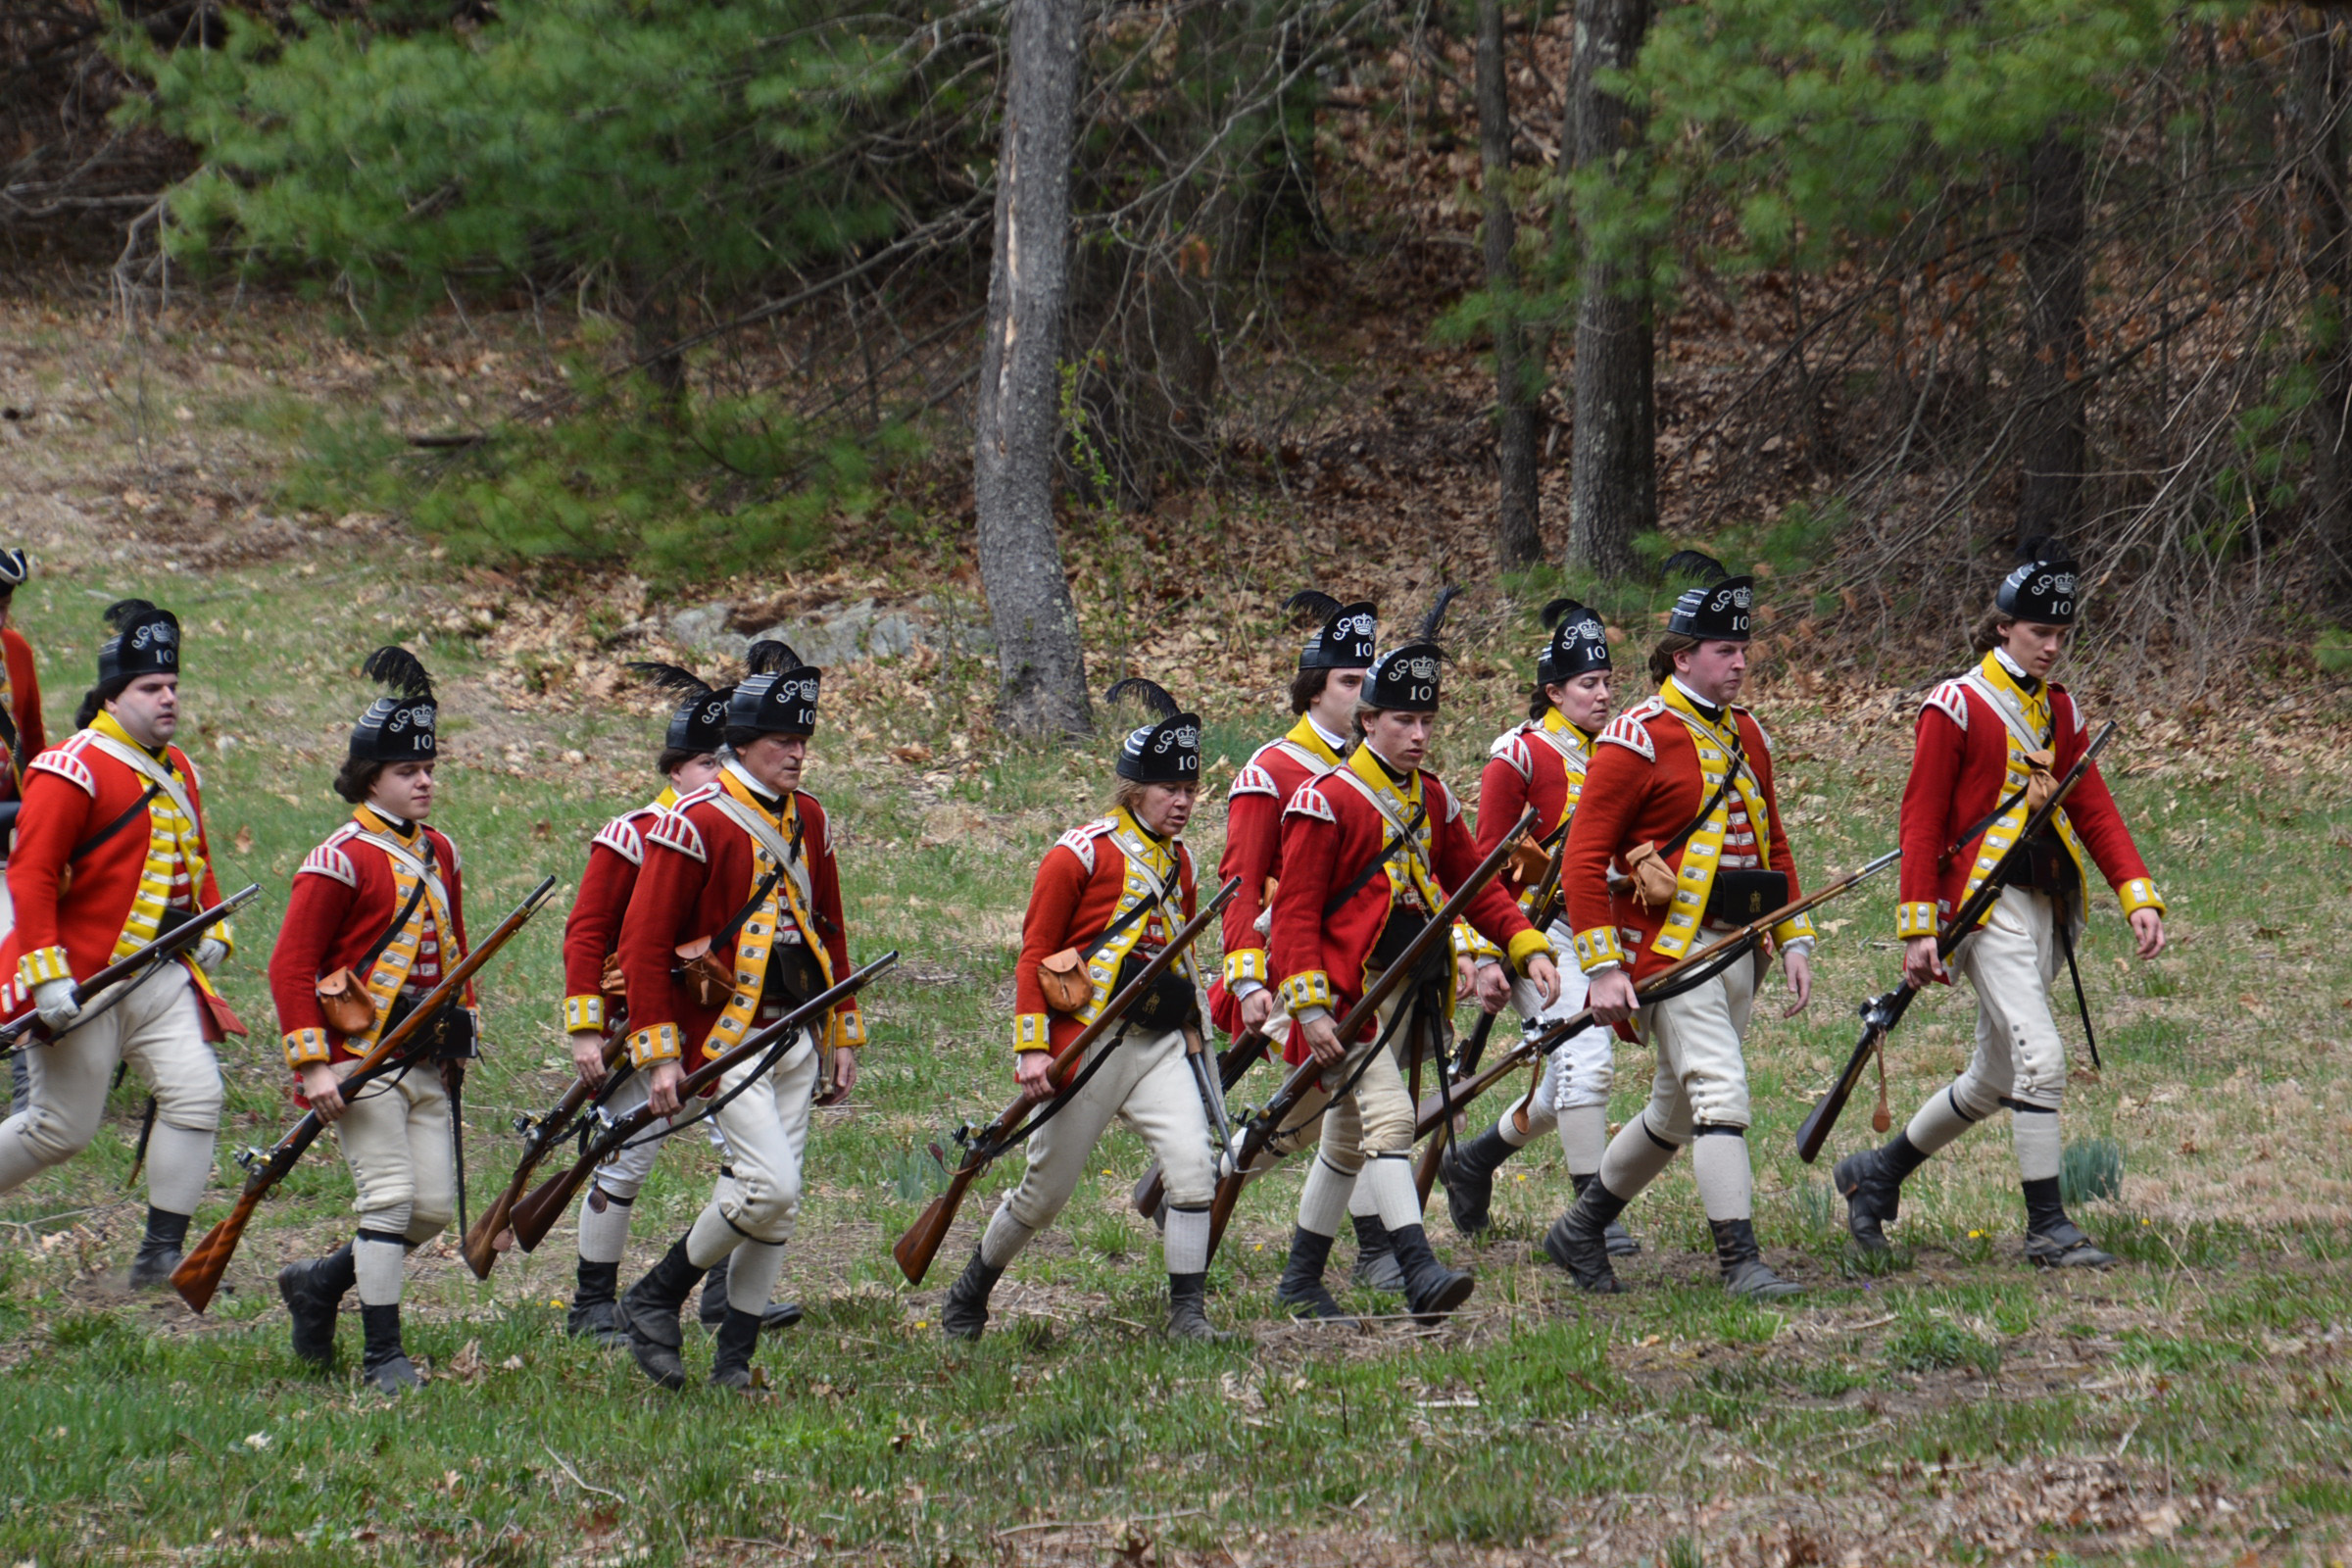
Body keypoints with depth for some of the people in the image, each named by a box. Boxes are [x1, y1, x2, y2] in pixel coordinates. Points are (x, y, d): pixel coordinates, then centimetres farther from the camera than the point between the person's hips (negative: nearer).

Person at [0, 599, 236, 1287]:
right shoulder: (74, 770, -13)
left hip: (160, 973, 7)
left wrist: (214, 928, 9)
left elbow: (194, 862, 27)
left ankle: (162, 1255, -4)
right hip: (81, 981, -7)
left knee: (195, 1092, -10)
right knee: (64, 1128, -2)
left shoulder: (179, 771, 13)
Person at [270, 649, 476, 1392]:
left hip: (427, 1062, 7)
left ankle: (321, 1282, 24)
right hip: (361, 1056, -7)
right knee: (389, 1196, -12)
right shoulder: (341, 861, -10)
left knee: (436, 1206, 3)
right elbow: (290, 967, -11)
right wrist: (312, 1065, -16)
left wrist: (463, 1037, 19)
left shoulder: (438, 854, 13)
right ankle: (382, 1353, -5)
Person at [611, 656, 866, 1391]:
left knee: (778, 1205, 5)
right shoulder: (694, 824, -12)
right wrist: (660, 1055, -15)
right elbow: (643, 943, -11)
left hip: (796, 1039, 7)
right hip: (726, 1037, -7)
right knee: (769, 1185, -18)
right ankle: (653, 1303, -1)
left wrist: (843, 1035, 17)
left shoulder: (809, 821, 11)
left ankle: (735, 1359, 13)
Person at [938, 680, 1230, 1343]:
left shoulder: (1178, 861, 13)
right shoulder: (1080, 854, -8)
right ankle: (969, 1294, 28)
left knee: (1194, 1163, -17)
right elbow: (1033, 957, -7)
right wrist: (1031, 1049, -13)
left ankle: (1188, 1313, -10)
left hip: (1160, 1043, 5)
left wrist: (1194, 1032, 24)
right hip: (1089, 1043, -5)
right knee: (1046, 1192, 5)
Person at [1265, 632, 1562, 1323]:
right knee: (1389, 1117, -22)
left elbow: (1475, 883, 18)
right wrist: (1309, 1008, -20)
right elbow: (1295, 914, -13)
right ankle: (1419, 1273, -30)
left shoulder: (1433, 801, 11)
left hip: (1406, 991, 8)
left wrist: (1528, 948, 3)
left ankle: (1301, 1281, 25)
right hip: (1347, 991, -8)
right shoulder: (1326, 803, -11)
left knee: (1346, 1141, 15)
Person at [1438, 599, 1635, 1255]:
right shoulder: (1519, 754, -8)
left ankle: (1472, 1159, 35)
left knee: (1569, 1087, 12)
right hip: (1536, 926, -7)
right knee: (1587, 1054, -20)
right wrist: (1487, 959, -12)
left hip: (1595, 930, 7)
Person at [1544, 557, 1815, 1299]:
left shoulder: (1746, 735, 14)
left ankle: (1580, 1230, 30)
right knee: (1721, 1093, -16)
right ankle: (1739, 1260, -14)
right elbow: (1582, 859, -12)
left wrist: (1794, 942, 12)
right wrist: (1602, 967, -17)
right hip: (1670, 947, -8)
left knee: (1677, 1110, 16)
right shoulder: (1637, 739, -11)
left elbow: (1772, 845, 22)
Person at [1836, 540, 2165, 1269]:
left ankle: (1877, 1173, 31)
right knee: (2041, 1058, -17)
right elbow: (1921, 820, -6)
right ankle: (2046, 1227, -11)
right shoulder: (1956, 706, -5)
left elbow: (2093, 808, 12)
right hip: (1985, 902, -8)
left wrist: (2137, 895, -1)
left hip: (2047, 906, 8)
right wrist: (1918, 928, -11)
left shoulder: (2060, 711, 15)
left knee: (1996, 1079, 13)